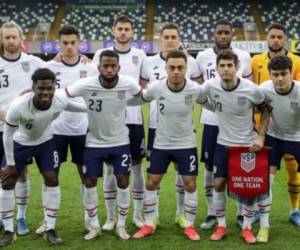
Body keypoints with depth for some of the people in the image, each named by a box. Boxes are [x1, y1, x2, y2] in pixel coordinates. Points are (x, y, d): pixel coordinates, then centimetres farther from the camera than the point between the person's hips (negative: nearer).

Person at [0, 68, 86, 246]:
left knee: (52, 181, -4)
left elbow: (77, 106, -3)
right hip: (21, 143, -1)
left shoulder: (61, 100, -31)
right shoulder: (18, 106, -38)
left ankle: (50, 230, 9)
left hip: (46, 142, 2)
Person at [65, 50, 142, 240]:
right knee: (90, 182, 4)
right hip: (94, 142, 0)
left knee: (123, 181, 0)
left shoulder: (129, 84, -19)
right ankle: (94, 226, 22)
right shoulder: (86, 85, -23)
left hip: (120, 141, 0)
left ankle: (121, 225, 19)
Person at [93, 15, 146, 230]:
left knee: (137, 166, 6)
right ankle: (111, 217, 16)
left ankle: (138, 215, 18)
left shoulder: (140, 55, 6)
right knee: (109, 167, 5)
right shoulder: (101, 54, 4)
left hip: (134, 119, 1)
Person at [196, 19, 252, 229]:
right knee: (209, 167, 6)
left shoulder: (244, 57, 0)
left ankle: (241, 213, 18)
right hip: (211, 120, 1)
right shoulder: (203, 57, 1)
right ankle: (212, 213, 17)